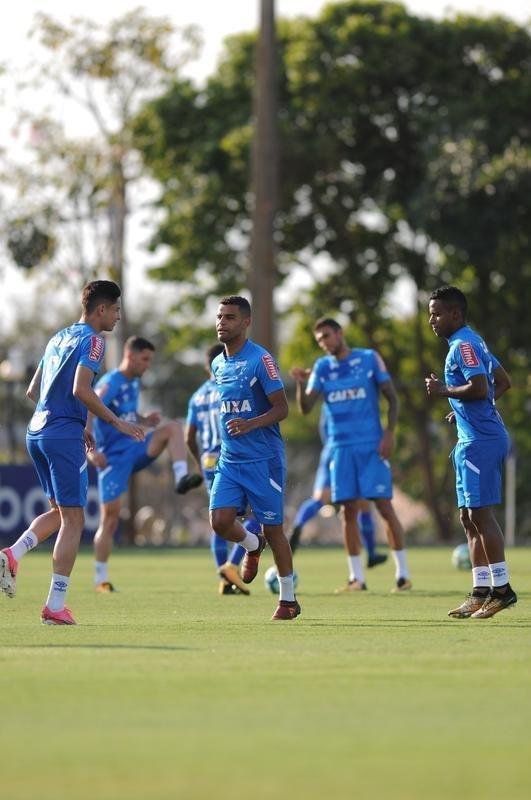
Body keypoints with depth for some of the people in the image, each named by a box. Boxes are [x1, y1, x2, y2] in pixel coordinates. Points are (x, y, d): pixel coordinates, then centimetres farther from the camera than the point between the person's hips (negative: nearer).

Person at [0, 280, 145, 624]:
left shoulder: (60, 337, 19)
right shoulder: (91, 340, -7)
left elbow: (33, 391, 21)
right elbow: (80, 389, -21)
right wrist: (117, 422, -14)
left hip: (37, 431, 8)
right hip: (63, 434, -8)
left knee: (61, 512, 20)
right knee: (73, 519, -2)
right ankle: (55, 607, -5)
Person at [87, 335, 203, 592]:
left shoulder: (134, 383, 11)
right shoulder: (110, 383, -14)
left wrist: (145, 420, 3)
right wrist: (90, 450, -33)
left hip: (134, 449, 7)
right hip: (113, 457, -7)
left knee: (173, 427, -13)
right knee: (110, 518, -7)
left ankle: (181, 478, -27)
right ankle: (101, 579, 2)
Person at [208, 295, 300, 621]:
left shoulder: (260, 359, -11)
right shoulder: (218, 364, 11)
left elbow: (282, 408, -14)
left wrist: (250, 424, -28)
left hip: (263, 459, -6)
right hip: (229, 460, 6)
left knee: (273, 528, 1)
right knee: (220, 520, -11)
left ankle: (289, 599, 13)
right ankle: (252, 545, 23)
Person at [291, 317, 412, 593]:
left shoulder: (370, 358, 1)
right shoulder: (322, 368, 9)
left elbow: (392, 398, 2)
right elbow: (306, 408, 4)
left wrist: (389, 433, -9)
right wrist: (300, 384, -15)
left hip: (372, 446, -3)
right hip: (341, 447, 3)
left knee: (384, 505, -6)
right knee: (348, 510, 1)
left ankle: (403, 573, 1)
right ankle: (356, 578, 7)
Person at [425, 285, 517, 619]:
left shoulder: (463, 345, -12)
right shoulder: (474, 342, 19)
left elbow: (479, 388, -23)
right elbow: (503, 382, 25)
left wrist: (445, 391, -10)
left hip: (480, 441, -11)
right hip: (472, 439, 11)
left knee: (481, 514, -9)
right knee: (469, 518, 11)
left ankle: (502, 588, -8)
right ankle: (481, 591, 12)